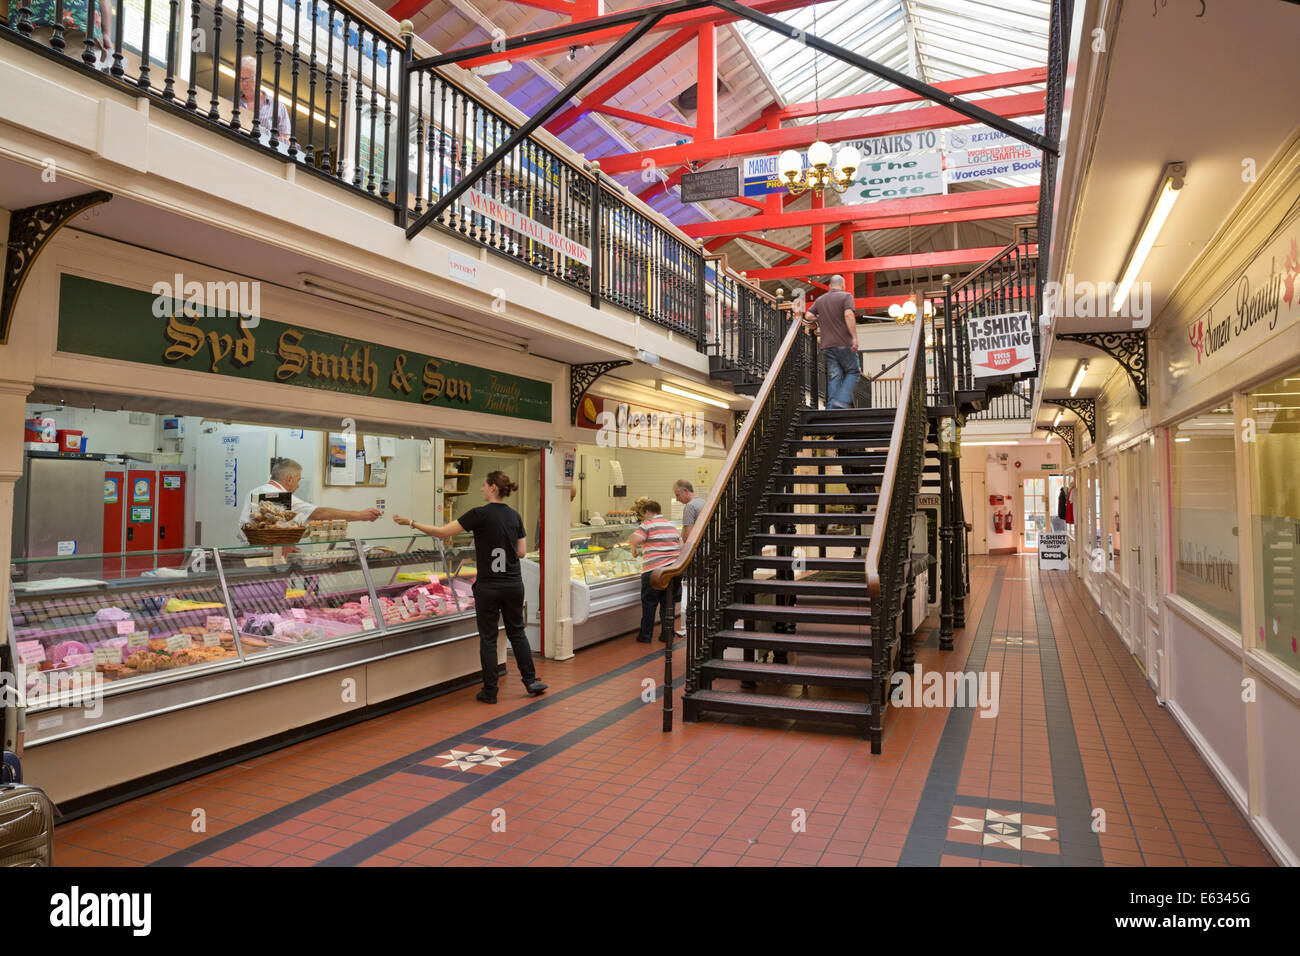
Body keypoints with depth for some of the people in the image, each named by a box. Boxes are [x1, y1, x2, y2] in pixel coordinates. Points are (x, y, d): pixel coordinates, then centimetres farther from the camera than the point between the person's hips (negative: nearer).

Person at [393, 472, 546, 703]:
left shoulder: (480, 514, -13)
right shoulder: (514, 515, 4)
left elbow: (442, 532, -14)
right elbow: (522, 552, 8)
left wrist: (411, 523, -7)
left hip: (488, 586, -5)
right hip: (514, 584, 5)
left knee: (488, 638, 7)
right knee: (516, 632, 19)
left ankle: (490, 691, 14)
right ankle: (530, 681, 23)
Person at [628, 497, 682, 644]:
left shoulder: (647, 525, -6)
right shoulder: (671, 526, 16)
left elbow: (634, 540, -19)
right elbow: (681, 546, 18)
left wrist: (634, 550, 1)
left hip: (654, 570, -6)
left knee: (649, 603, 7)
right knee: (668, 604, 12)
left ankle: (645, 636, 14)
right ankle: (668, 635, 15)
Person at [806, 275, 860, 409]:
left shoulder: (820, 300, 15)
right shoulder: (846, 296, -1)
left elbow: (809, 315, 9)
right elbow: (849, 315, -16)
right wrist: (855, 337, -18)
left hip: (826, 345, 5)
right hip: (844, 343, -5)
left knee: (834, 377, 4)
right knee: (853, 372, 6)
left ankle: (831, 408, -3)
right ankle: (842, 401, -11)